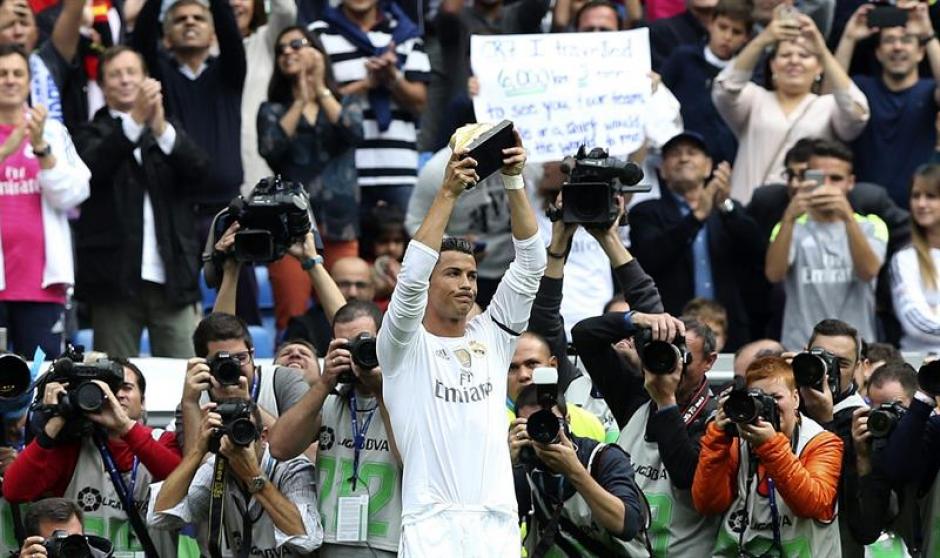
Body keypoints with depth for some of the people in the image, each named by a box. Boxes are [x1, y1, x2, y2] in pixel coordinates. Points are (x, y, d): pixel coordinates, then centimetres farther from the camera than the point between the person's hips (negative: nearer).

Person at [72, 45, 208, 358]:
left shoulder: (170, 132, 17)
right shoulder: (93, 134, 9)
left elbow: (198, 168, -2)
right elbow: (94, 166, -13)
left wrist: (160, 127, -19)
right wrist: (136, 119, -25)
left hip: (172, 275, 2)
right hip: (116, 276, -2)